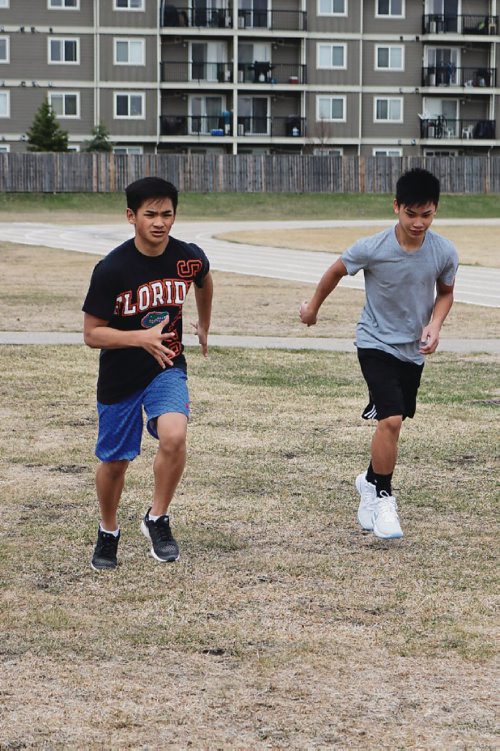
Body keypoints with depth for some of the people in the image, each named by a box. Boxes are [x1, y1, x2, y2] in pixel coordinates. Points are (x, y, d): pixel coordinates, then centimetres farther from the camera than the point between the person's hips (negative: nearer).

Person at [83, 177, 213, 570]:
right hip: (119, 375, -1)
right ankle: (108, 533, 37)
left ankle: (157, 519, -2)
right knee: (115, 461, 10)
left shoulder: (189, 257, -10)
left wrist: (204, 327, 30)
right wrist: (141, 337, -31)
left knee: (174, 436, -25)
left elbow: (204, 282, 16)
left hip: (168, 366, 1)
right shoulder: (111, 269, -20)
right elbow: (92, 333, -16)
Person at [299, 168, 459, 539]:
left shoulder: (445, 253, -13)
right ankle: (383, 497, -3)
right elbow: (336, 271, -1)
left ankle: (371, 482, 40)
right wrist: (313, 306, 14)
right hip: (376, 342, -4)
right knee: (391, 419, -19)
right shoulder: (372, 249, -21)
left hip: (413, 350, 4)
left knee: (392, 421, 14)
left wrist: (434, 325, -12)